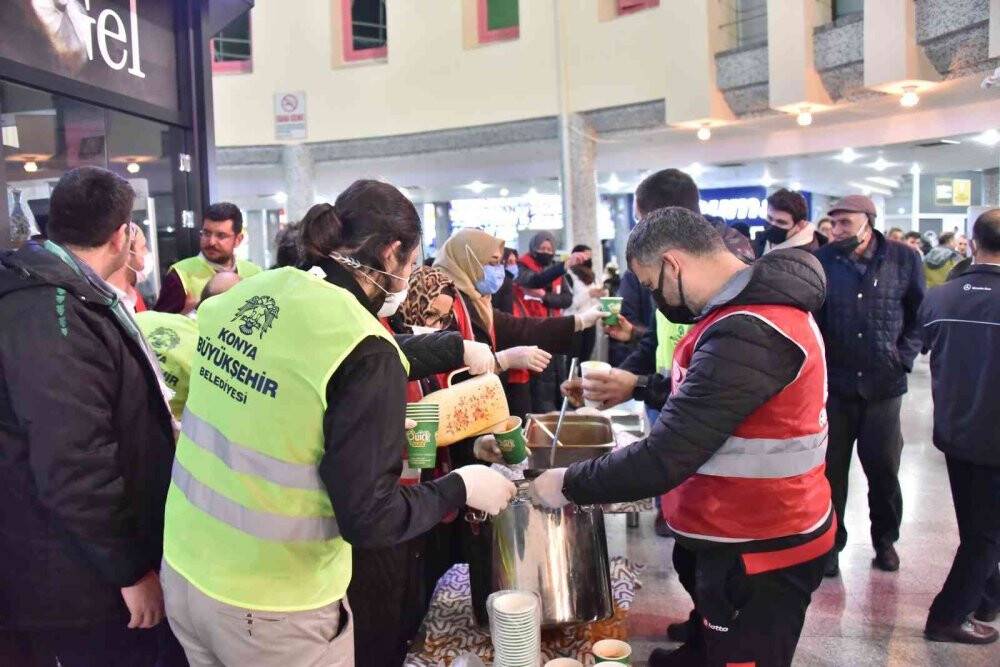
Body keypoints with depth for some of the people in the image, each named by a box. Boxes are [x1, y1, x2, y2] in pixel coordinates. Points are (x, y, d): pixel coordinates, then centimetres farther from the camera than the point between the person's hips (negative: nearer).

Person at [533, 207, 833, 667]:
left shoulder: (745, 335, -30)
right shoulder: (762, 303, 4)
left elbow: (665, 459, -30)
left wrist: (568, 485, -19)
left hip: (758, 551, -9)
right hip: (757, 531, 9)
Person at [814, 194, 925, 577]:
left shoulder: (903, 259, -2)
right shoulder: (821, 261, -5)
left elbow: (921, 314, 7)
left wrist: (904, 356, -1)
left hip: (883, 385, 1)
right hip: (833, 383, 0)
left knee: (883, 468, 13)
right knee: (831, 470, 9)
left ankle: (885, 539, 35)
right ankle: (831, 542, 25)